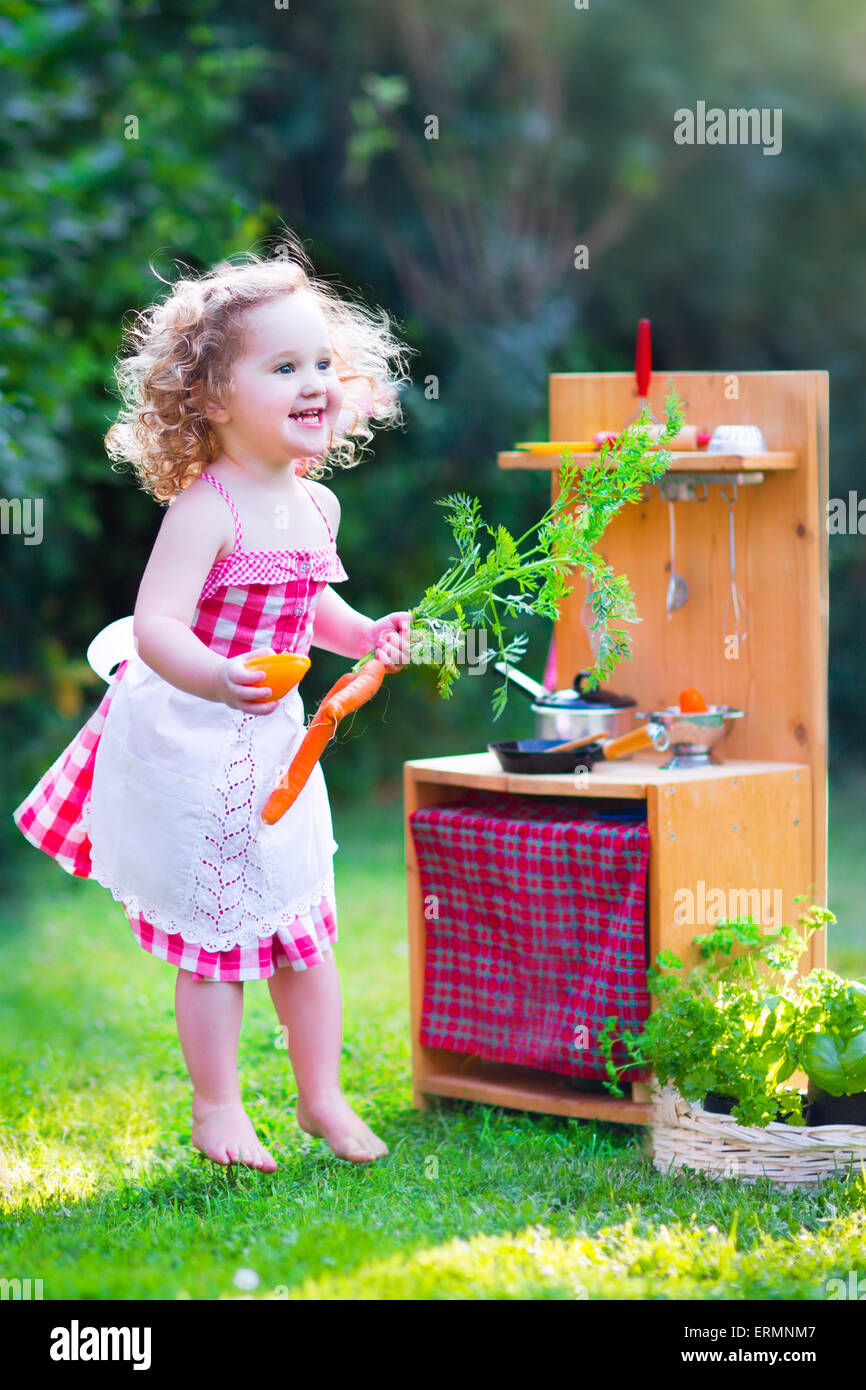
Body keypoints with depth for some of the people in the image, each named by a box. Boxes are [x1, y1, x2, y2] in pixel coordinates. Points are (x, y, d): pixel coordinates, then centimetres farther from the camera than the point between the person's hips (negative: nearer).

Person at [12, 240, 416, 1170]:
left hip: (273, 744, 7)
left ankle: (322, 1096, 29)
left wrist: (366, 636, 5)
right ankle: (217, 1109, 20)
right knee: (217, 937, 4)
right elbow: (156, 626, -33)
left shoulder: (315, 506, 3)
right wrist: (218, 680, -50)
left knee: (307, 932, 14)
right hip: (190, 745, -7)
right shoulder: (204, 509, -22)